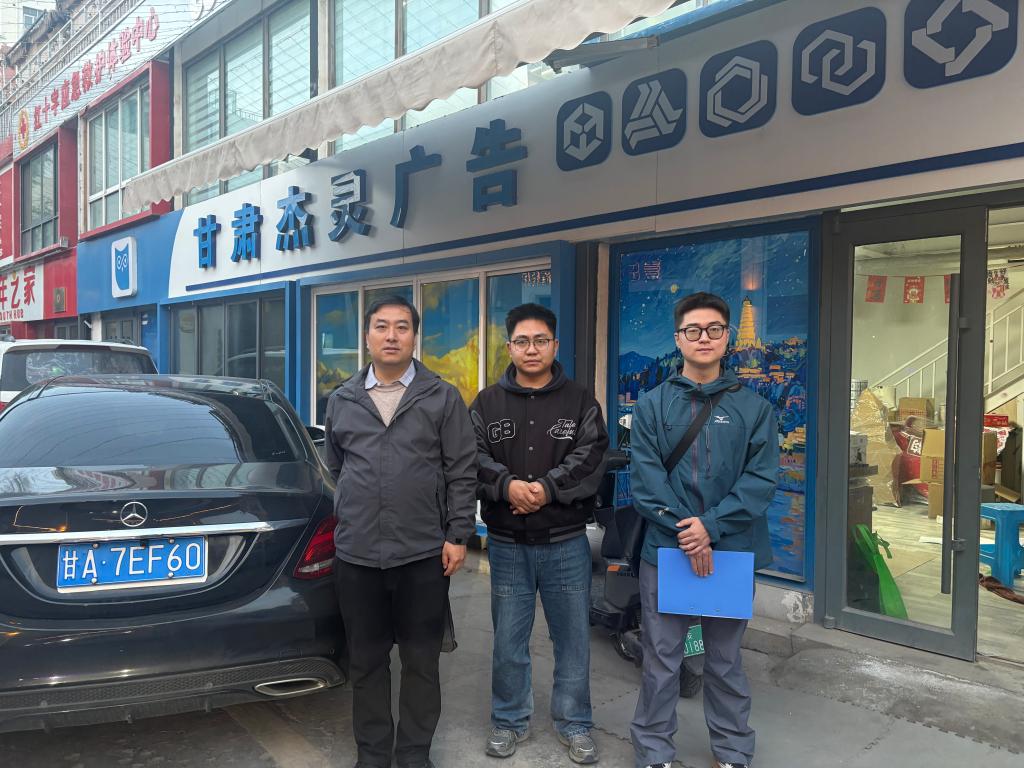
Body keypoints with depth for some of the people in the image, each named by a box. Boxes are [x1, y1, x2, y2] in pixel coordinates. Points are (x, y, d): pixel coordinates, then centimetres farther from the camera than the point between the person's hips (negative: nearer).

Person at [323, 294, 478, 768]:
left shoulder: (443, 399, -1)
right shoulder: (341, 401, 9)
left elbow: (462, 473, -2)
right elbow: (334, 471, 18)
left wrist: (458, 536, -7)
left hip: (424, 555, -2)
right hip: (356, 555, 3)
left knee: (421, 662, 10)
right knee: (366, 662, 14)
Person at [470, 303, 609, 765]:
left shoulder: (580, 402, 2)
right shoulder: (486, 404, 4)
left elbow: (590, 459, -9)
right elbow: (473, 458, -6)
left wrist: (548, 488, -22)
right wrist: (507, 485, -24)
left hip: (566, 542, 0)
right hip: (507, 544, 1)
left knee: (572, 637, 10)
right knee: (509, 638, 12)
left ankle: (574, 724, 28)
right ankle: (509, 721, 31)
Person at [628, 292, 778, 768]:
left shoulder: (754, 408, 3)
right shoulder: (652, 406, 2)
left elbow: (761, 478, -6)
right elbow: (645, 479, -6)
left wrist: (711, 526, -16)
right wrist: (684, 531, -16)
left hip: (732, 550, 1)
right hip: (665, 548, 0)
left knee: (725, 659, 15)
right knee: (661, 658, 8)